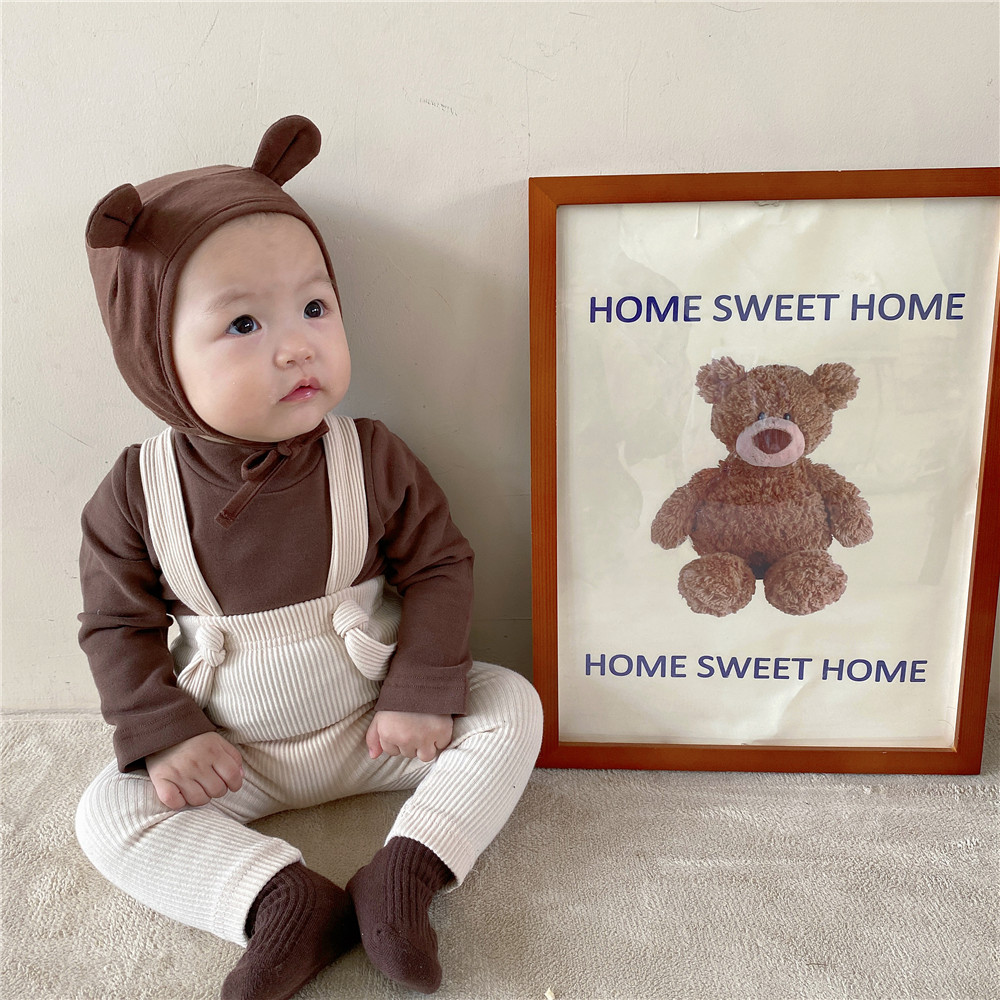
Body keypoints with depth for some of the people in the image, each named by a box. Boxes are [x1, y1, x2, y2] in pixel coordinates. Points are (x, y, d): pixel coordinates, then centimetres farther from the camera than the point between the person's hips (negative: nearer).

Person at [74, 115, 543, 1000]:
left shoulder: (373, 461, -15)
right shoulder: (137, 494, -13)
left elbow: (439, 567, -10)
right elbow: (117, 625, -5)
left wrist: (421, 694, -15)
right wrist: (165, 737, -13)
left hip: (374, 723, 0)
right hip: (231, 752, 1)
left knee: (511, 705, -13)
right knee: (109, 814, -13)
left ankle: (405, 872, -18)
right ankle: (286, 902, -18)